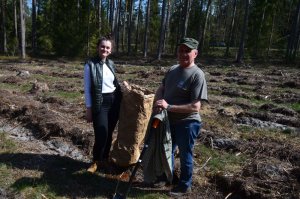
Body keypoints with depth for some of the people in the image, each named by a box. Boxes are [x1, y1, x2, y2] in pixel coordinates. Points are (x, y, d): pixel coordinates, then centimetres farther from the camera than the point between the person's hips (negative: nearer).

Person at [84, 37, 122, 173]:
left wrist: (121, 99, 12)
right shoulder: (90, 65, -6)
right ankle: (96, 161, 16)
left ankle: (105, 158, 29)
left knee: (109, 133, 11)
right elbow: (87, 89, -7)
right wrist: (89, 109, -8)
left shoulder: (111, 64, 10)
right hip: (100, 103, -5)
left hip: (115, 101, 5)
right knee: (101, 134, -7)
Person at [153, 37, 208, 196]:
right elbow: (161, 89, 10)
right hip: (169, 120, 7)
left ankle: (184, 186, 35)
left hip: (187, 123, -7)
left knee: (185, 156, 12)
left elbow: (195, 107, -26)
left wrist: (168, 107, -28)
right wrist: (157, 103, -11)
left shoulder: (197, 75, -21)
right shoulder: (172, 69, 2)